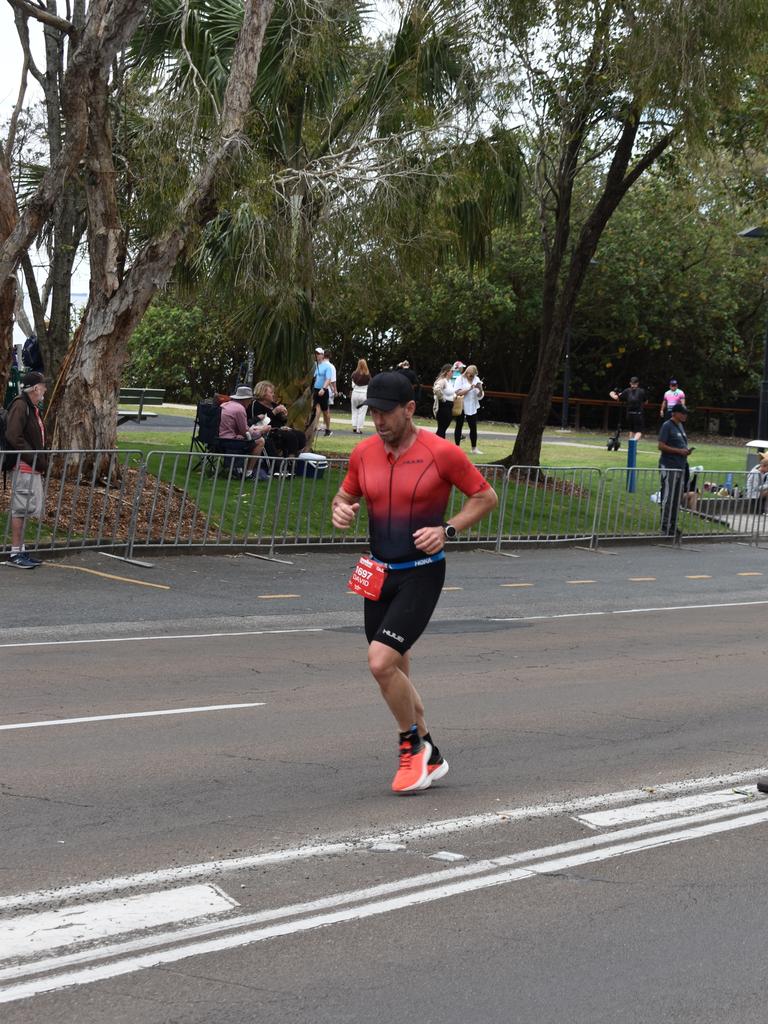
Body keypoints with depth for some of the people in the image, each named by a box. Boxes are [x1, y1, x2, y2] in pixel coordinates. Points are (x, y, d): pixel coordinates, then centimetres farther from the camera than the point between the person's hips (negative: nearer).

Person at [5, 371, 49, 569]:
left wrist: (42, 461, 10)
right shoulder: (20, 406, -12)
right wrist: (36, 460, -19)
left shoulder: (33, 408, 18)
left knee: (27, 510, 12)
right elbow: (13, 437, -21)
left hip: (34, 469, 10)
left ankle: (21, 550, 18)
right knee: (21, 510, -6)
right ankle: (15, 553, -3)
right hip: (24, 468, -10)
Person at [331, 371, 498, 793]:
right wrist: (341, 510, -7)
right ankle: (429, 757, 29)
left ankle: (412, 744, 5)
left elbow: (486, 497, -3)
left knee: (381, 661, -19)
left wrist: (448, 530, -16)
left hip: (421, 573, -6)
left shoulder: (441, 453, -12)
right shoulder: (364, 453, 2)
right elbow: (346, 494, 17)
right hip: (378, 571, 6)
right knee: (395, 670, 12)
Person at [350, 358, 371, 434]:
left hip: (355, 393, 2)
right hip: (364, 394, -2)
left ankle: (354, 427, 10)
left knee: (354, 411, 16)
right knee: (362, 413, 4)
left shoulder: (354, 374, -6)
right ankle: (359, 428, 1)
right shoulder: (368, 375, -10)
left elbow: (353, 385, 1)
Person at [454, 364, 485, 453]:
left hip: (472, 408, 4)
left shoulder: (476, 380, 6)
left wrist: (480, 389, -14)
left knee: (473, 427, 3)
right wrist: (469, 389, -21)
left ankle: (474, 448, 9)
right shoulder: (460, 379, -5)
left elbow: (480, 396, 6)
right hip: (461, 406, -3)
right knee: (459, 426, 5)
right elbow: (458, 392, -17)